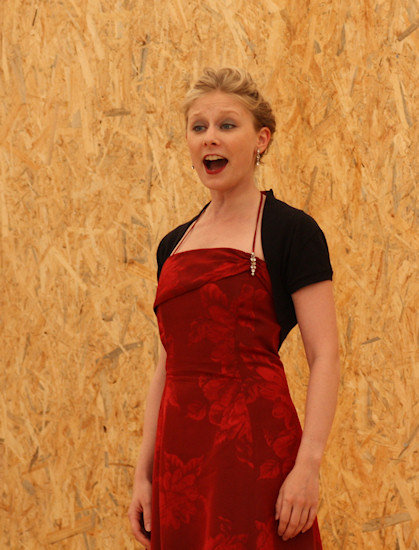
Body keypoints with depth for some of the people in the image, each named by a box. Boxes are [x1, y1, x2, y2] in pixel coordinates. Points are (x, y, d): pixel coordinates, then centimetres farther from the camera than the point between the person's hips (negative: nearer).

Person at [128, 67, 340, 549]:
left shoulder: (290, 231, -4)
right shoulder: (174, 245, 14)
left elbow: (324, 357, -9)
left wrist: (308, 463, -19)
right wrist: (144, 472, 11)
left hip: (255, 445, -6)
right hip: (181, 451, 6)